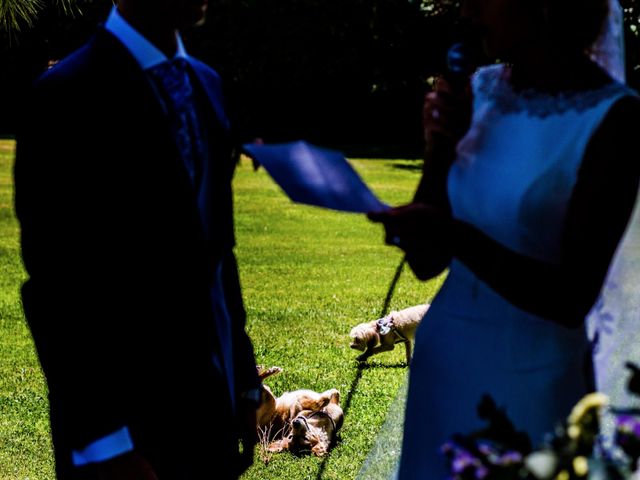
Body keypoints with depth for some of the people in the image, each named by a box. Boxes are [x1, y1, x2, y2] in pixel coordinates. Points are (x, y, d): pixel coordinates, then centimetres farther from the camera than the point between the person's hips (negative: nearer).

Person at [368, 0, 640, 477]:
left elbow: (573, 299, -18)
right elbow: (426, 263, 2)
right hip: (443, 360, 5)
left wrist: (456, 236, -28)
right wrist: (441, 148, -11)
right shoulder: (480, 90, 0)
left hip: (531, 377, -5)